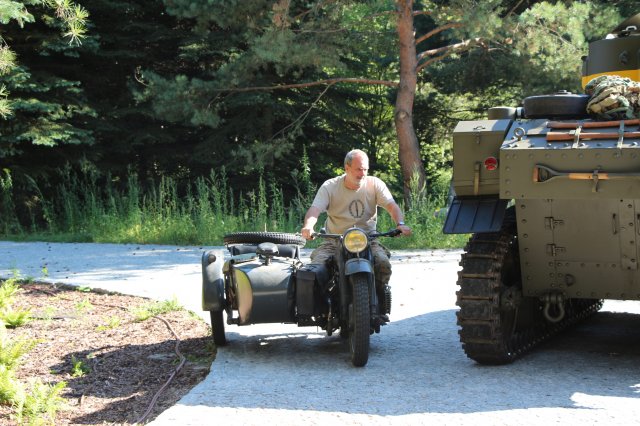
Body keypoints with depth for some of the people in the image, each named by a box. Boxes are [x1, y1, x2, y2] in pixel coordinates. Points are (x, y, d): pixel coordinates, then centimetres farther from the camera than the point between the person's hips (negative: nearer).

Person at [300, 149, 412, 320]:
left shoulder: (374, 184, 2)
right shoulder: (330, 187, -1)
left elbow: (392, 206, -8)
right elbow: (315, 209, -14)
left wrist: (400, 224, -30)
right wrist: (308, 226, -38)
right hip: (334, 240, 0)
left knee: (383, 263, -28)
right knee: (316, 266, -26)